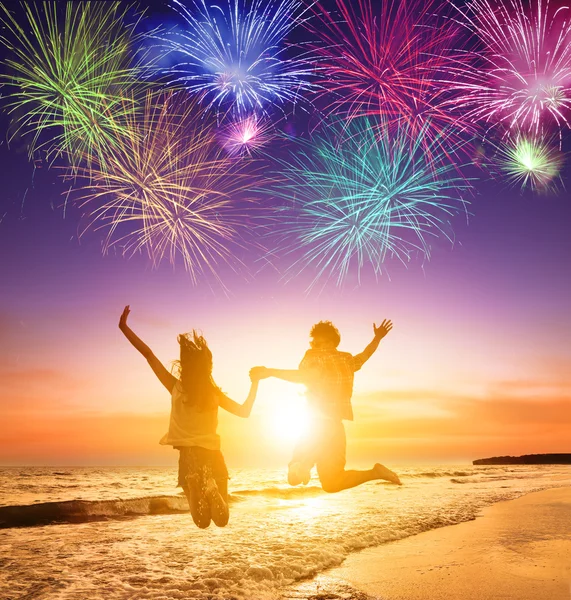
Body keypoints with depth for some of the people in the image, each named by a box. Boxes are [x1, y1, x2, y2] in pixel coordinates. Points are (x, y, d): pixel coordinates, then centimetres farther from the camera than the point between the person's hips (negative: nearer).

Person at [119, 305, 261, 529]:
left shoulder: (176, 388, -3)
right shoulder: (214, 393, 1)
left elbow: (148, 354, -2)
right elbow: (245, 411, 11)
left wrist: (124, 327, 2)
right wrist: (255, 383, 20)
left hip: (188, 456, -1)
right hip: (213, 456, 1)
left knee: (203, 521, 3)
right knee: (221, 519, 7)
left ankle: (196, 485, -32)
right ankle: (211, 488, -29)